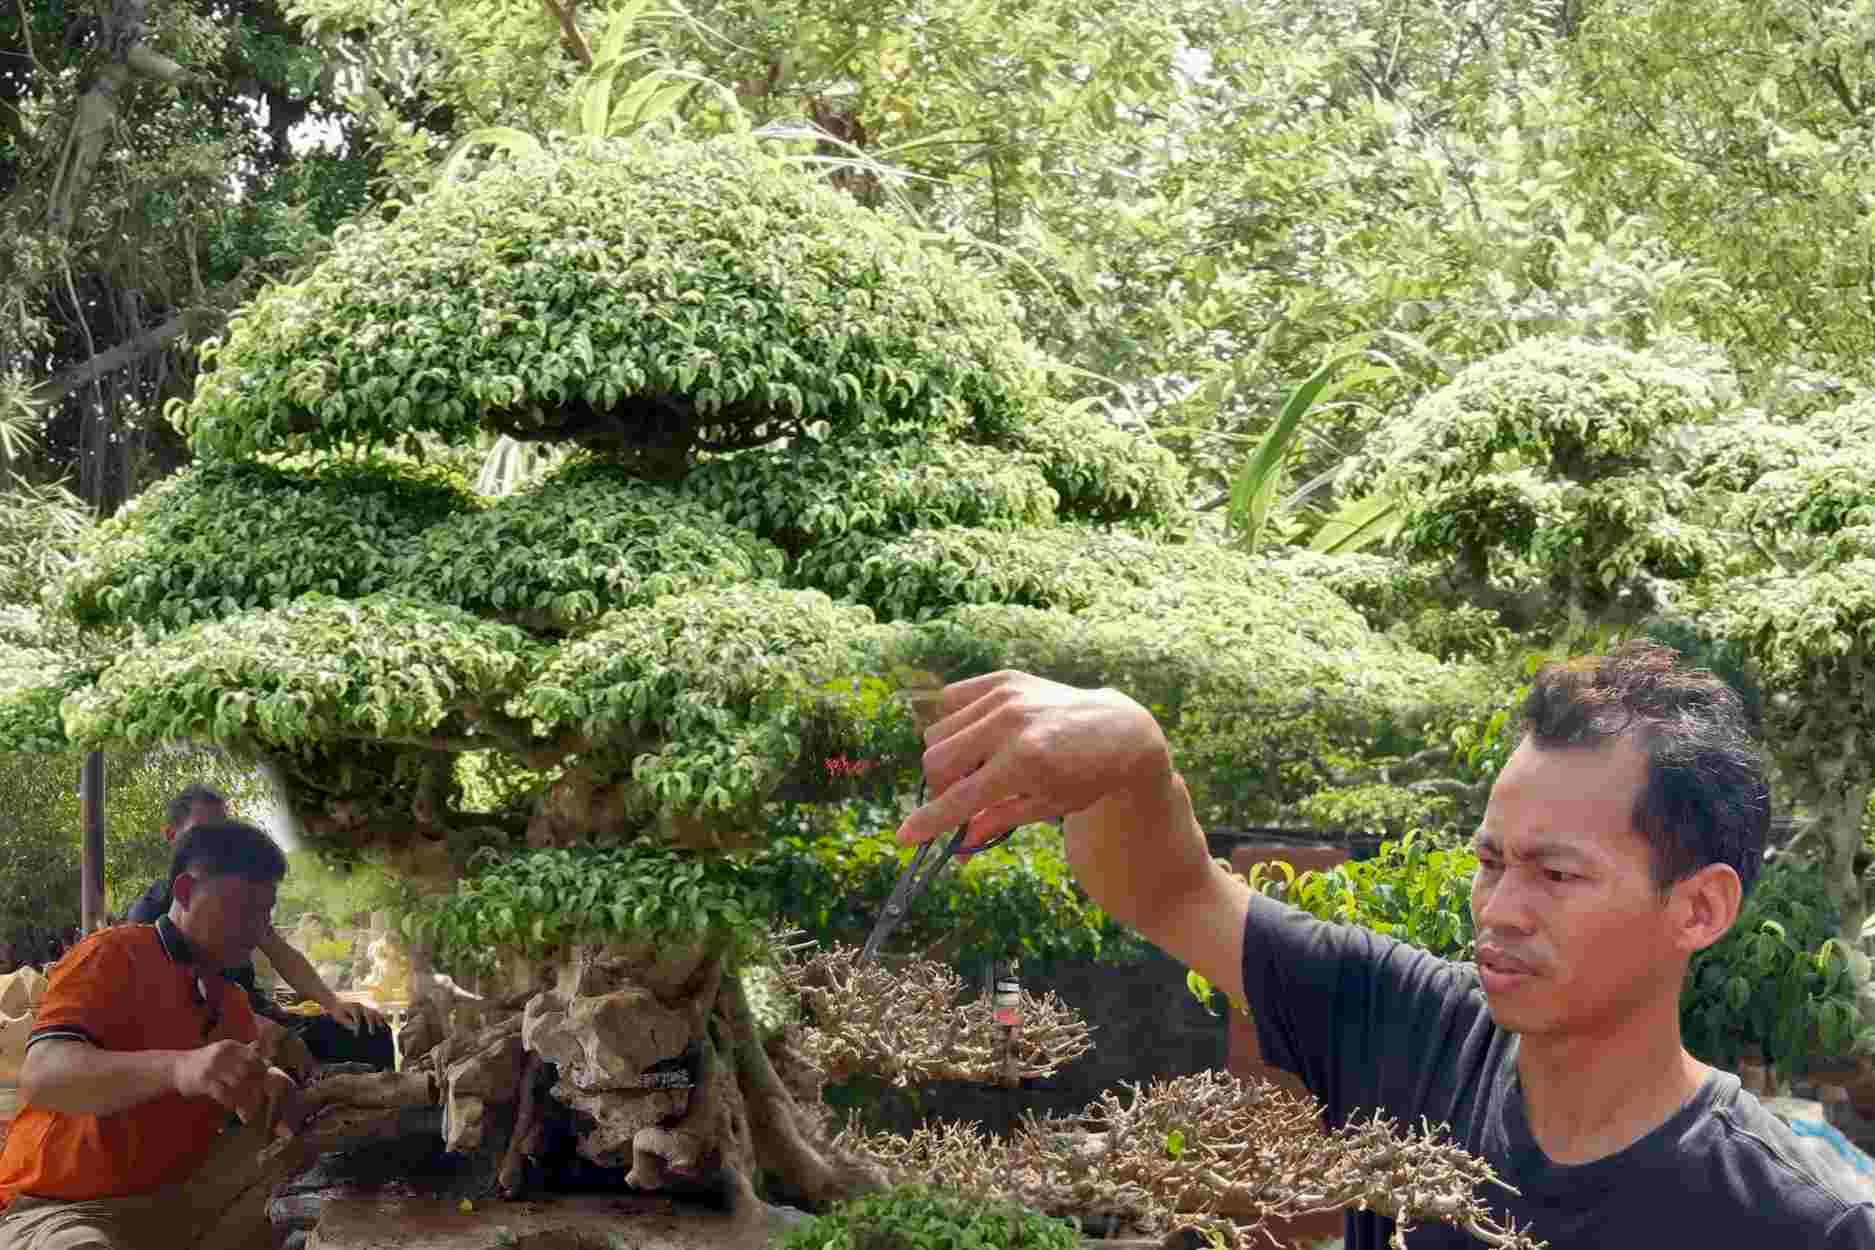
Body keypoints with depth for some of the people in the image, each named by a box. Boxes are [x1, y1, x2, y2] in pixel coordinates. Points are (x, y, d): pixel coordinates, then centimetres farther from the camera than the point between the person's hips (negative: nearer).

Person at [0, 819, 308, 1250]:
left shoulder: (232, 1001, 16)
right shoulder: (113, 955, -9)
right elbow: (41, 1076, -26)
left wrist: (273, 1095, -13)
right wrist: (177, 1068, -43)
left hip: (175, 1205, 8)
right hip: (63, 1208, -8)